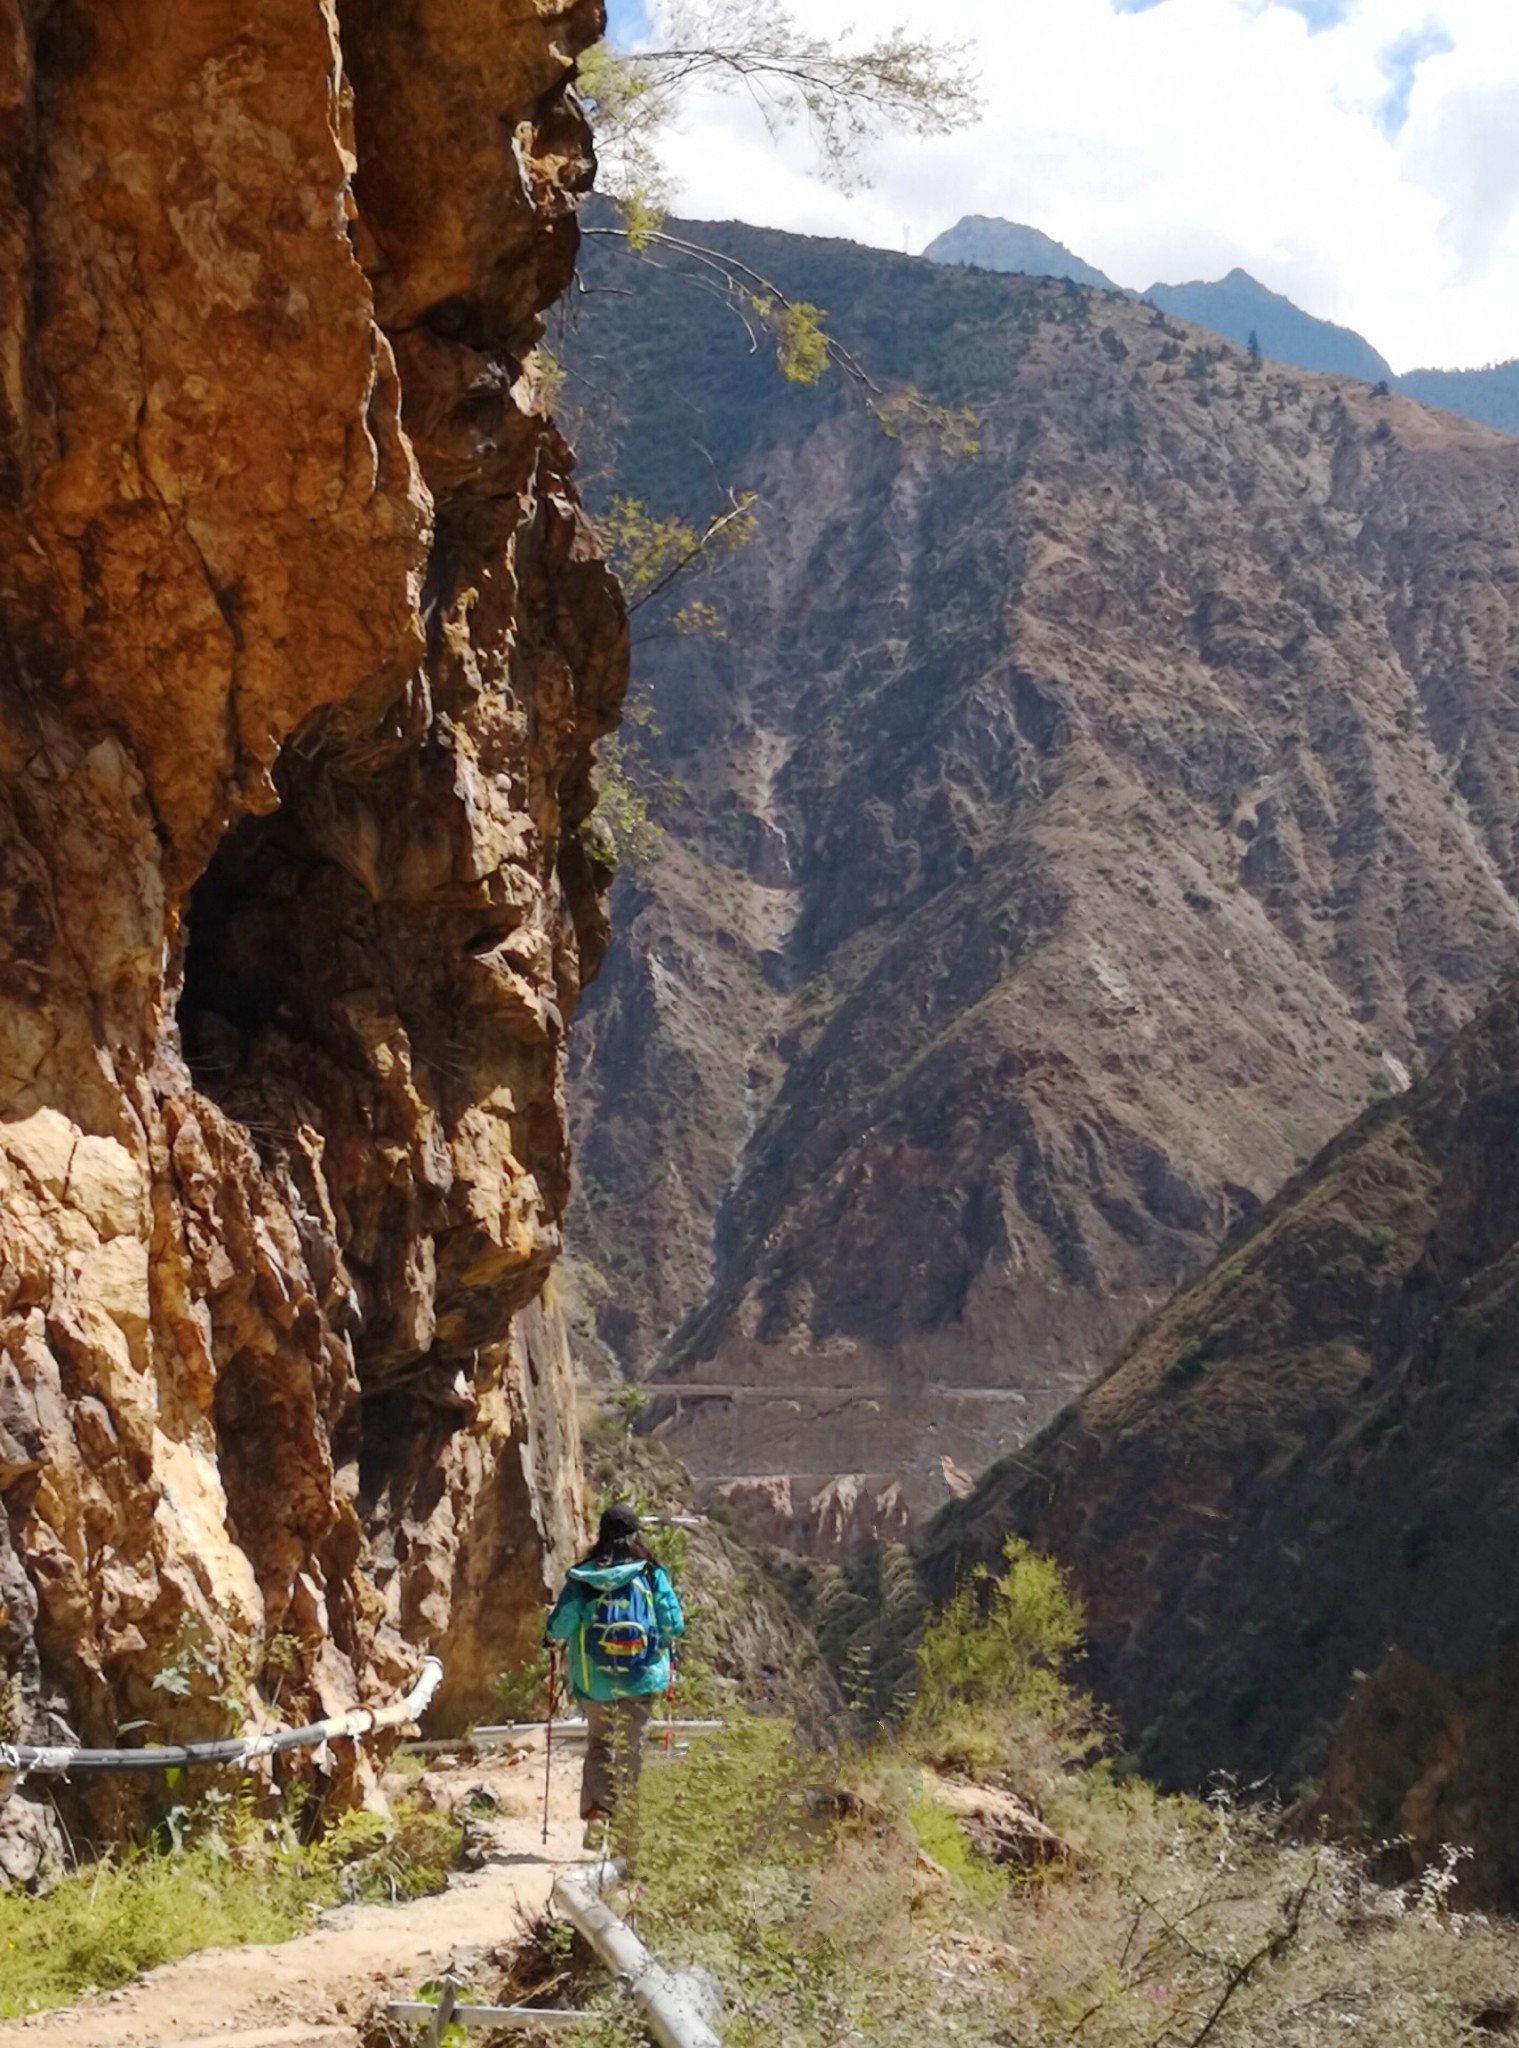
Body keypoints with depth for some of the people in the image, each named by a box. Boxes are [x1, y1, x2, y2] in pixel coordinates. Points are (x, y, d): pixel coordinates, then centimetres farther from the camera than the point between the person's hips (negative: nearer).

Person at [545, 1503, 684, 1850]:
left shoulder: (582, 1578, -4)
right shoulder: (651, 1574, -5)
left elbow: (558, 1629, -8)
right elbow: (674, 1625, -8)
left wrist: (559, 1637, 14)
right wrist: (663, 1642, 13)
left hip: (594, 1680, 0)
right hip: (641, 1678, 0)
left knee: (598, 1744, 17)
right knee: (630, 1750, 10)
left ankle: (596, 1811, -3)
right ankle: (624, 1831, 11)